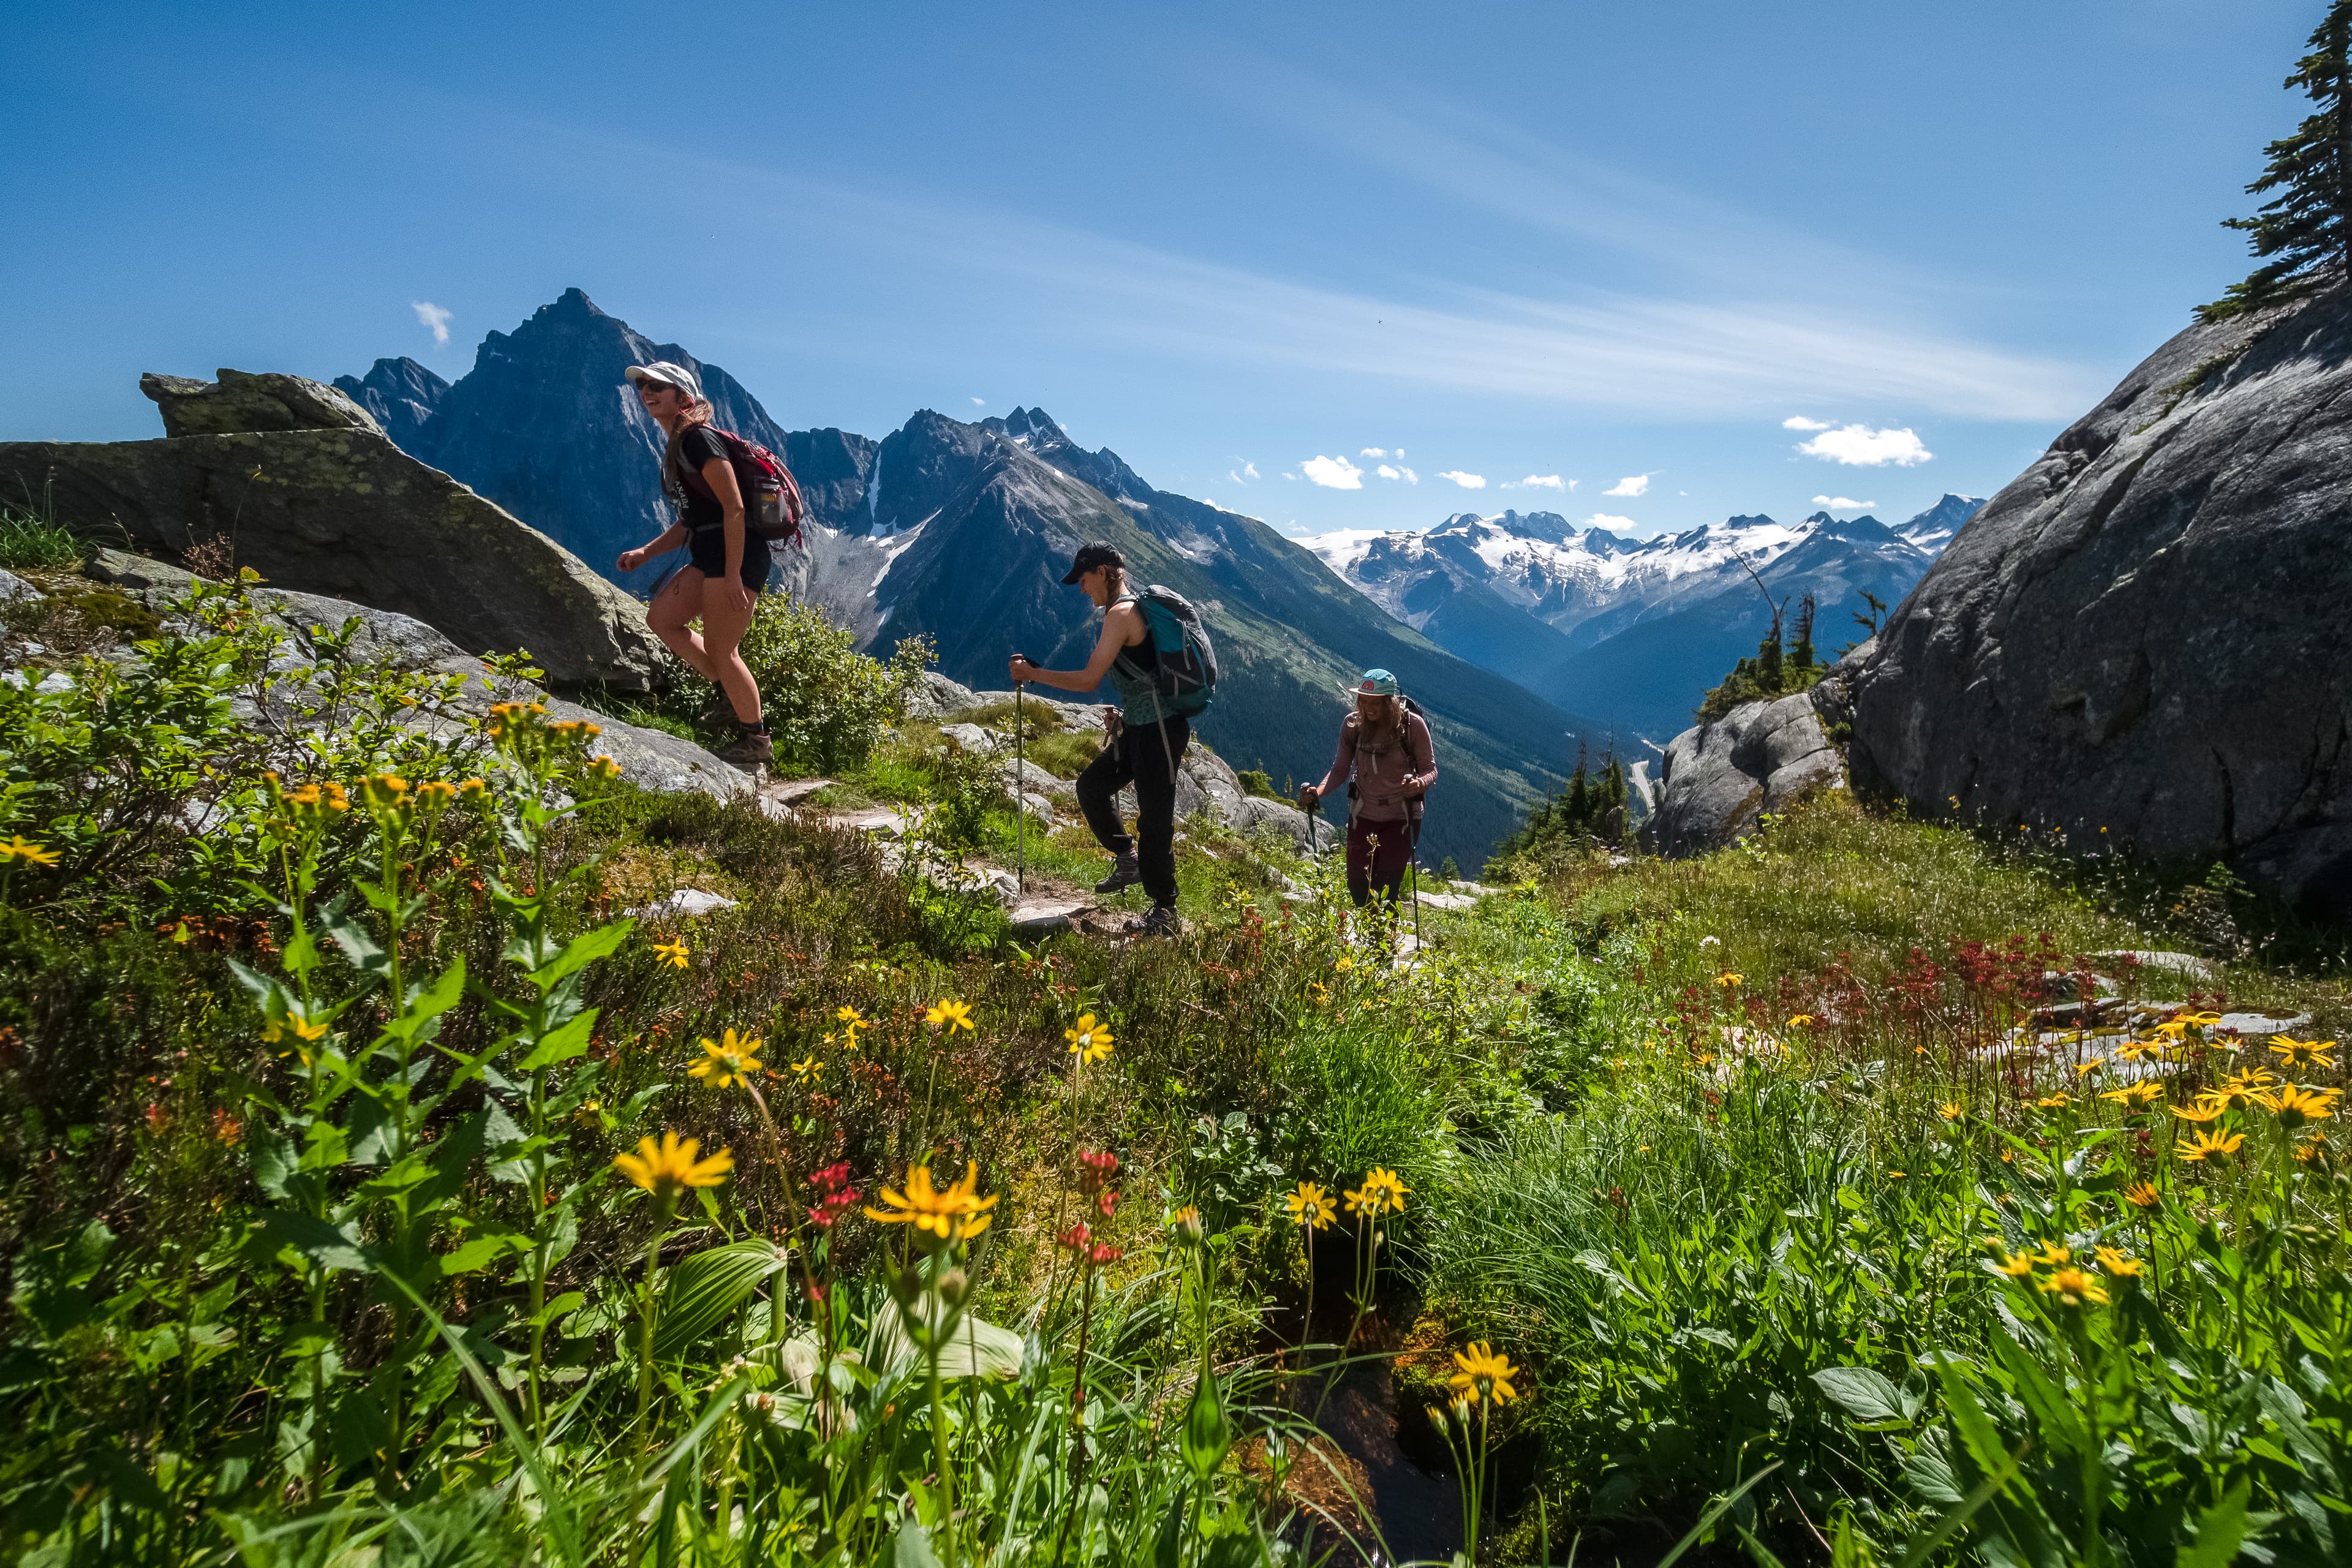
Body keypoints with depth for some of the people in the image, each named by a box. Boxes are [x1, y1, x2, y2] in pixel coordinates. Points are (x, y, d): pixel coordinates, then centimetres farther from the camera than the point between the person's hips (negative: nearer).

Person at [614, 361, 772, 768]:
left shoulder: (698, 440, -12)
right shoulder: (676, 448, 18)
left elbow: (734, 508, -19)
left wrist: (733, 576, -24)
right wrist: (646, 553, 13)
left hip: (736, 555, -10)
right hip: (709, 555, 10)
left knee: (719, 651, -5)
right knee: (661, 617, 12)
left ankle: (756, 741, 9)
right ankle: (732, 694, 18)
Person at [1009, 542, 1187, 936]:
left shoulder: (1121, 613, -16)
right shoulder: (1134, 608, 14)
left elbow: (1089, 679, -20)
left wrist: (1032, 674, -10)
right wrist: (1124, 712, 15)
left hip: (1159, 730, -10)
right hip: (1138, 727, 10)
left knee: (1154, 819, -4)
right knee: (1092, 784, 19)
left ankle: (1165, 912, 7)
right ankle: (1129, 860, 28)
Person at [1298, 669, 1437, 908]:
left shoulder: (1413, 725, -13)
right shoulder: (1352, 724, -6)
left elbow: (1429, 768, -8)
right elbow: (1341, 769, -1)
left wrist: (1419, 784, -31)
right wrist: (1317, 792, -19)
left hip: (1400, 818, -3)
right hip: (1363, 816, 3)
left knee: (1386, 890, -7)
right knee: (1357, 887, 6)